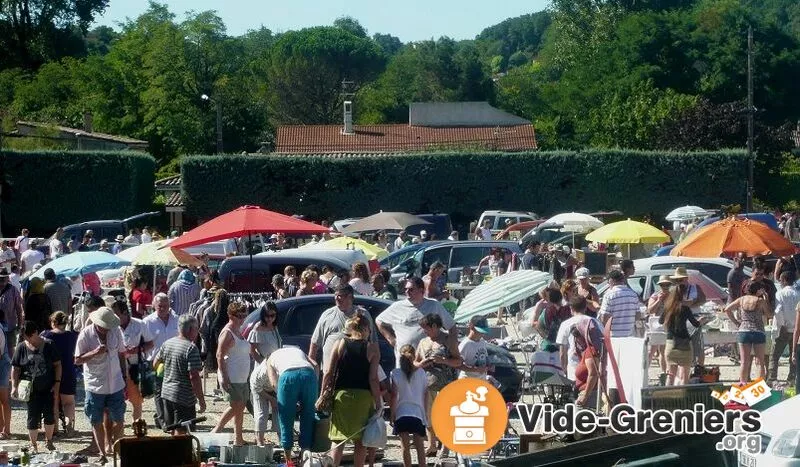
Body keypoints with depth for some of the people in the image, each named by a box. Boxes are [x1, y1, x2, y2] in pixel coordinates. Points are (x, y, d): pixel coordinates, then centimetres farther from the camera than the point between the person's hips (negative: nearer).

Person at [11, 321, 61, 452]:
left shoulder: (48, 346, -2)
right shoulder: (21, 348, 1)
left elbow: (57, 365, 3)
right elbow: (15, 369, 3)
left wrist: (57, 382, -5)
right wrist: (14, 386, -7)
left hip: (48, 388, 0)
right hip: (31, 390, 0)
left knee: (49, 416, 1)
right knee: (33, 418, 3)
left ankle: (48, 440, 22)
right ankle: (33, 445, 16)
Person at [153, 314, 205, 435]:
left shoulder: (167, 343, 5)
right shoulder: (191, 348, -18)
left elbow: (156, 363, 18)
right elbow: (194, 376, -21)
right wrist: (201, 400, -15)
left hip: (166, 393, 8)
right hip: (184, 397, -8)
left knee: (172, 430, 18)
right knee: (181, 432, -3)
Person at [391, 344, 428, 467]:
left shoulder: (395, 374, -2)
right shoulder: (421, 373, 4)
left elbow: (394, 396, -6)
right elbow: (426, 395, 6)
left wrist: (392, 415, 1)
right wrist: (426, 413, 15)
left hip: (401, 414, -2)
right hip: (418, 413, 2)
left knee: (405, 447, 2)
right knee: (420, 447, 6)